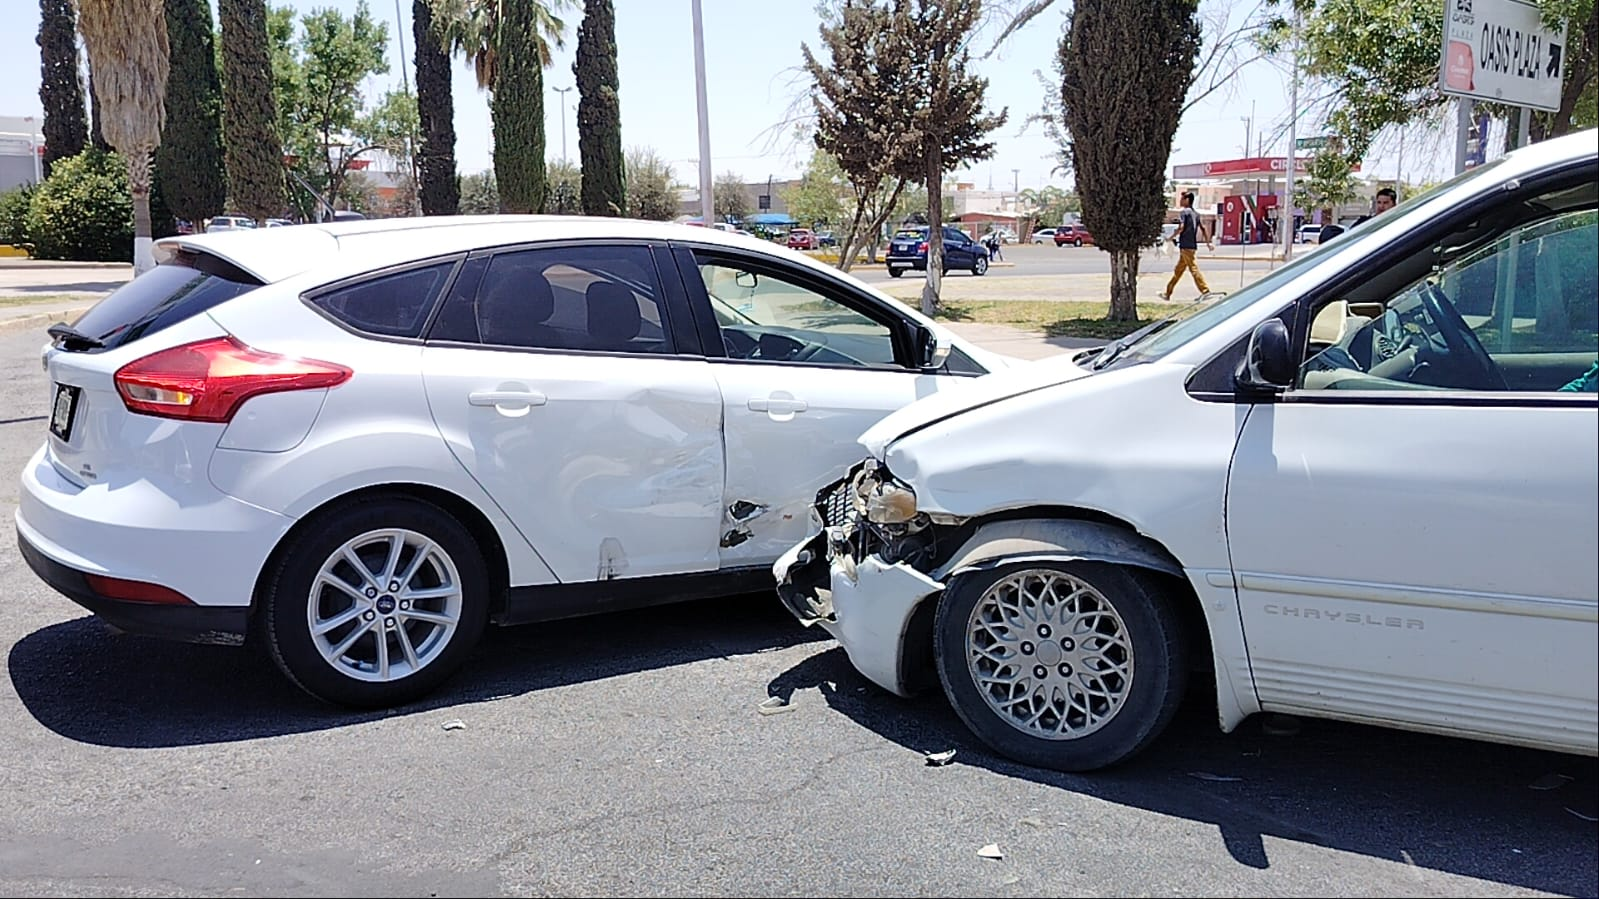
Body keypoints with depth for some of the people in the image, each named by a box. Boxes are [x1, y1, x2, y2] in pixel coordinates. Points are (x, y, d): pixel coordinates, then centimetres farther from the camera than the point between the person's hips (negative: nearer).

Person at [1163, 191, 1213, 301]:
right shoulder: (1195, 213, 16)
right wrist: (1209, 242, 14)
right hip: (1192, 245, 9)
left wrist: (1171, 237, -8)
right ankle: (1168, 293, 18)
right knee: (1178, 270, 12)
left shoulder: (1184, 212, -8)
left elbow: (1181, 227, -20)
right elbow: (1203, 228, 13)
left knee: (1193, 269, -9)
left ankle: (1205, 291, -13)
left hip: (1186, 246, -9)